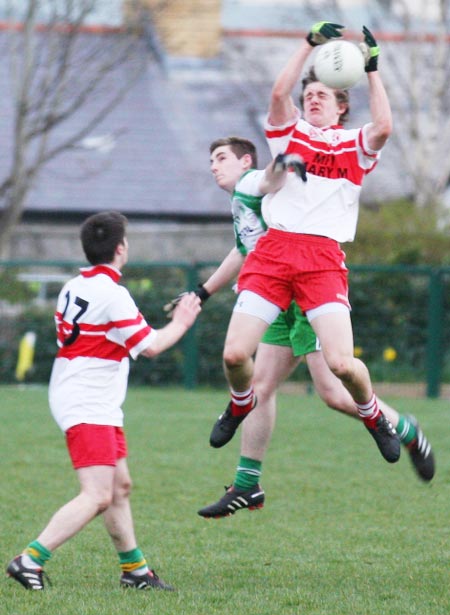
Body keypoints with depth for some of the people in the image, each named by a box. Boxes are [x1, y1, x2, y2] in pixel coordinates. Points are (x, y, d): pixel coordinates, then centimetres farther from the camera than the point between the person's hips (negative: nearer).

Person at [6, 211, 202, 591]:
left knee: (120, 487, 17)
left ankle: (134, 569, 25)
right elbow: (150, 346, -13)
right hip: (87, 406, -10)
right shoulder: (111, 294, -17)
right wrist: (180, 323, 5)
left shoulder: (74, 288, 10)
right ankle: (30, 560, -22)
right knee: (97, 497, -16)